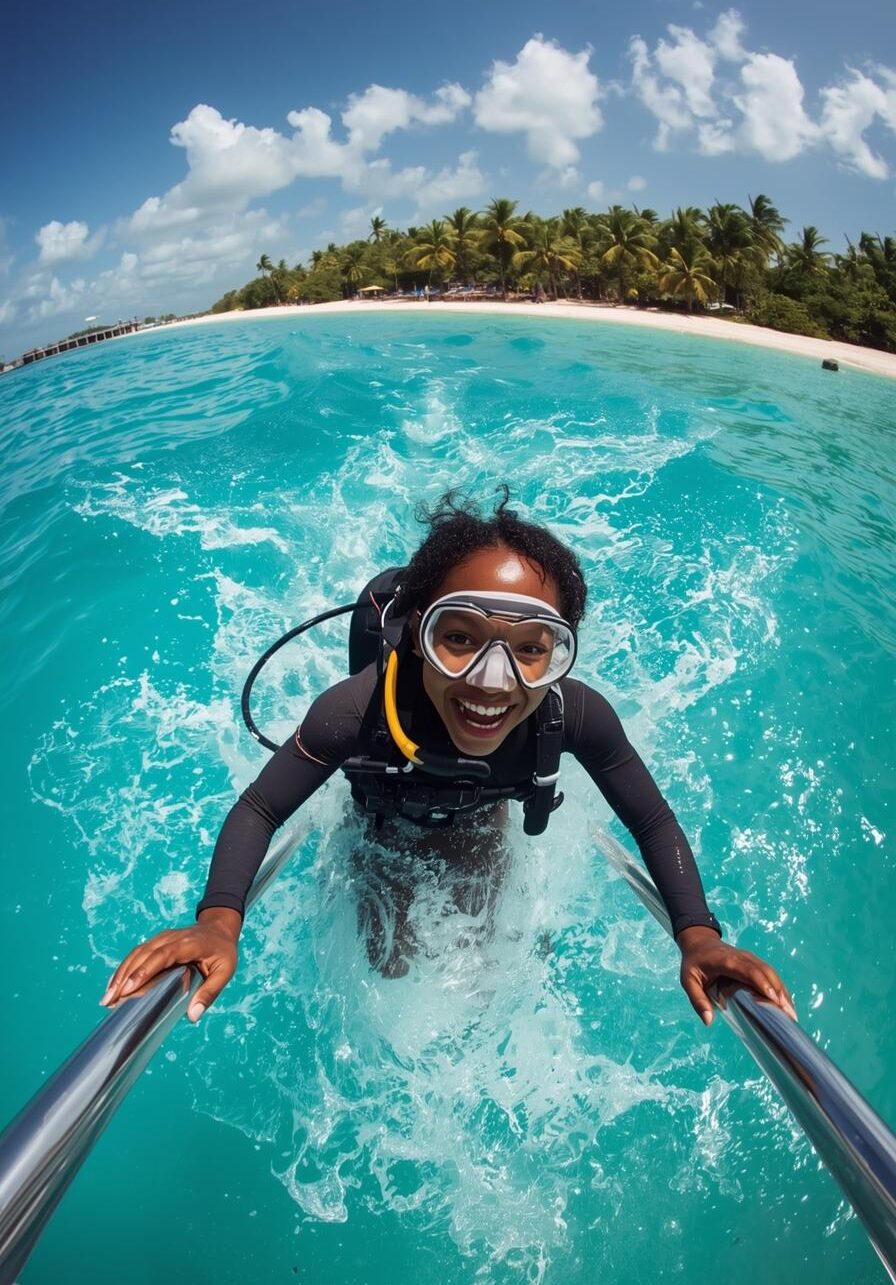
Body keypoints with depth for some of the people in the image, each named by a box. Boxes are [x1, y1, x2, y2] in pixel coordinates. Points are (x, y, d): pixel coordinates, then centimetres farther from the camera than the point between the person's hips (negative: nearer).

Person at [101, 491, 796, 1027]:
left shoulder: (576, 715, -39)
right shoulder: (357, 712, -45)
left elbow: (654, 822, -23)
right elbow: (258, 809, -31)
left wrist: (699, 936, -38)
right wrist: (218, 923, -48)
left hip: (482, 829, 2)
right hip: (386, 833, -1)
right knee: (391, 962, 21)